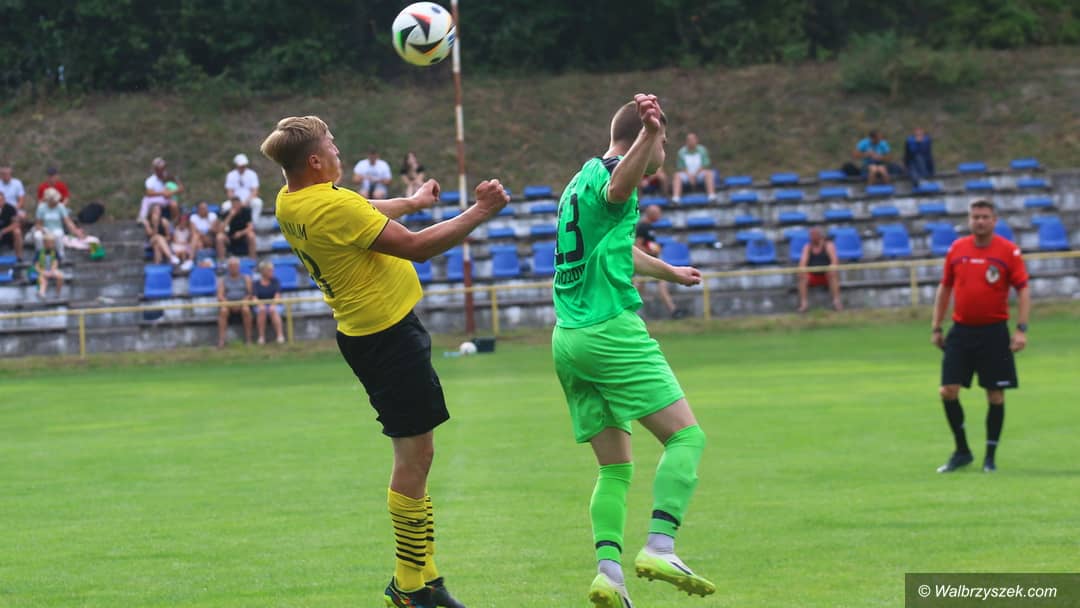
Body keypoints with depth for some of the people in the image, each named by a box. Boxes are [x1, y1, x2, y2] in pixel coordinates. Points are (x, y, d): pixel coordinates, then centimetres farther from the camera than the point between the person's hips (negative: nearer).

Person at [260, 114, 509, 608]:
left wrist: (412, 202, 41)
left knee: (414, 453, 15)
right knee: (414, 455, -4)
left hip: (362, 333, 10)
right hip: (387, 332, -10)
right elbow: (416, 247, -21)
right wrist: (479, 214, -12)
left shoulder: (290, 202, 5)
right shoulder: (333, 206, -24)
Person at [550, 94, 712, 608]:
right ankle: (659, 547, -24)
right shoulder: (602, 175, -6)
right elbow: (619, 187, -35)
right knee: (686, 436, -9)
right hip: (611, 330, -9)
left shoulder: (581, 181, 23)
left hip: (567, 341, 9)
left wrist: (669, 272, 59)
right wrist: (649, 132, -53)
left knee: (614, 468, 9)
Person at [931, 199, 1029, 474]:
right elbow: (945, 288, 14)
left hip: (994, 332, -3)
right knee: (948, 391, -4)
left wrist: (1021, 329, -14)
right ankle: (961, 452, 13)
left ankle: (990, 457, 13)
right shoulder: (956, 249, 5)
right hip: (961, 330, 3)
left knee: (995, 395, 1)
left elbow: (1023, 289, -5)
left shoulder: (1008, 251, -4)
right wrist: (936, 327, 12)